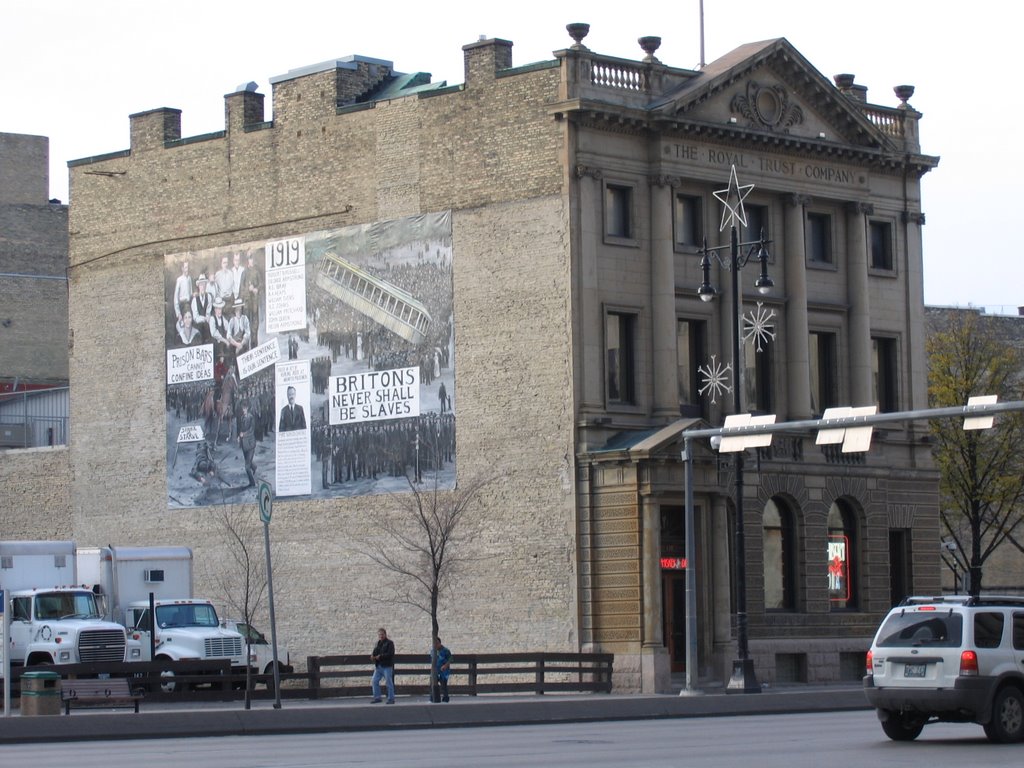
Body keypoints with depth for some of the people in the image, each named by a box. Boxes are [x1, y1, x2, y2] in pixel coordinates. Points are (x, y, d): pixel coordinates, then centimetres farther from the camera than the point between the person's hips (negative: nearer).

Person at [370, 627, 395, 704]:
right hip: (378, 666, 7)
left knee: (389, 682, -3)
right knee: (374, 681, 3)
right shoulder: (378, 643, 16)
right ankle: (377, 698, 13)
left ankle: (391, 699, 4)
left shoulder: (389, 643, -5)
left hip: (387, 666, -7)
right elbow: (375, 653, 19)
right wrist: (373, 656, -4)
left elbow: (390, 654, -17)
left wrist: (380, 656, -22)